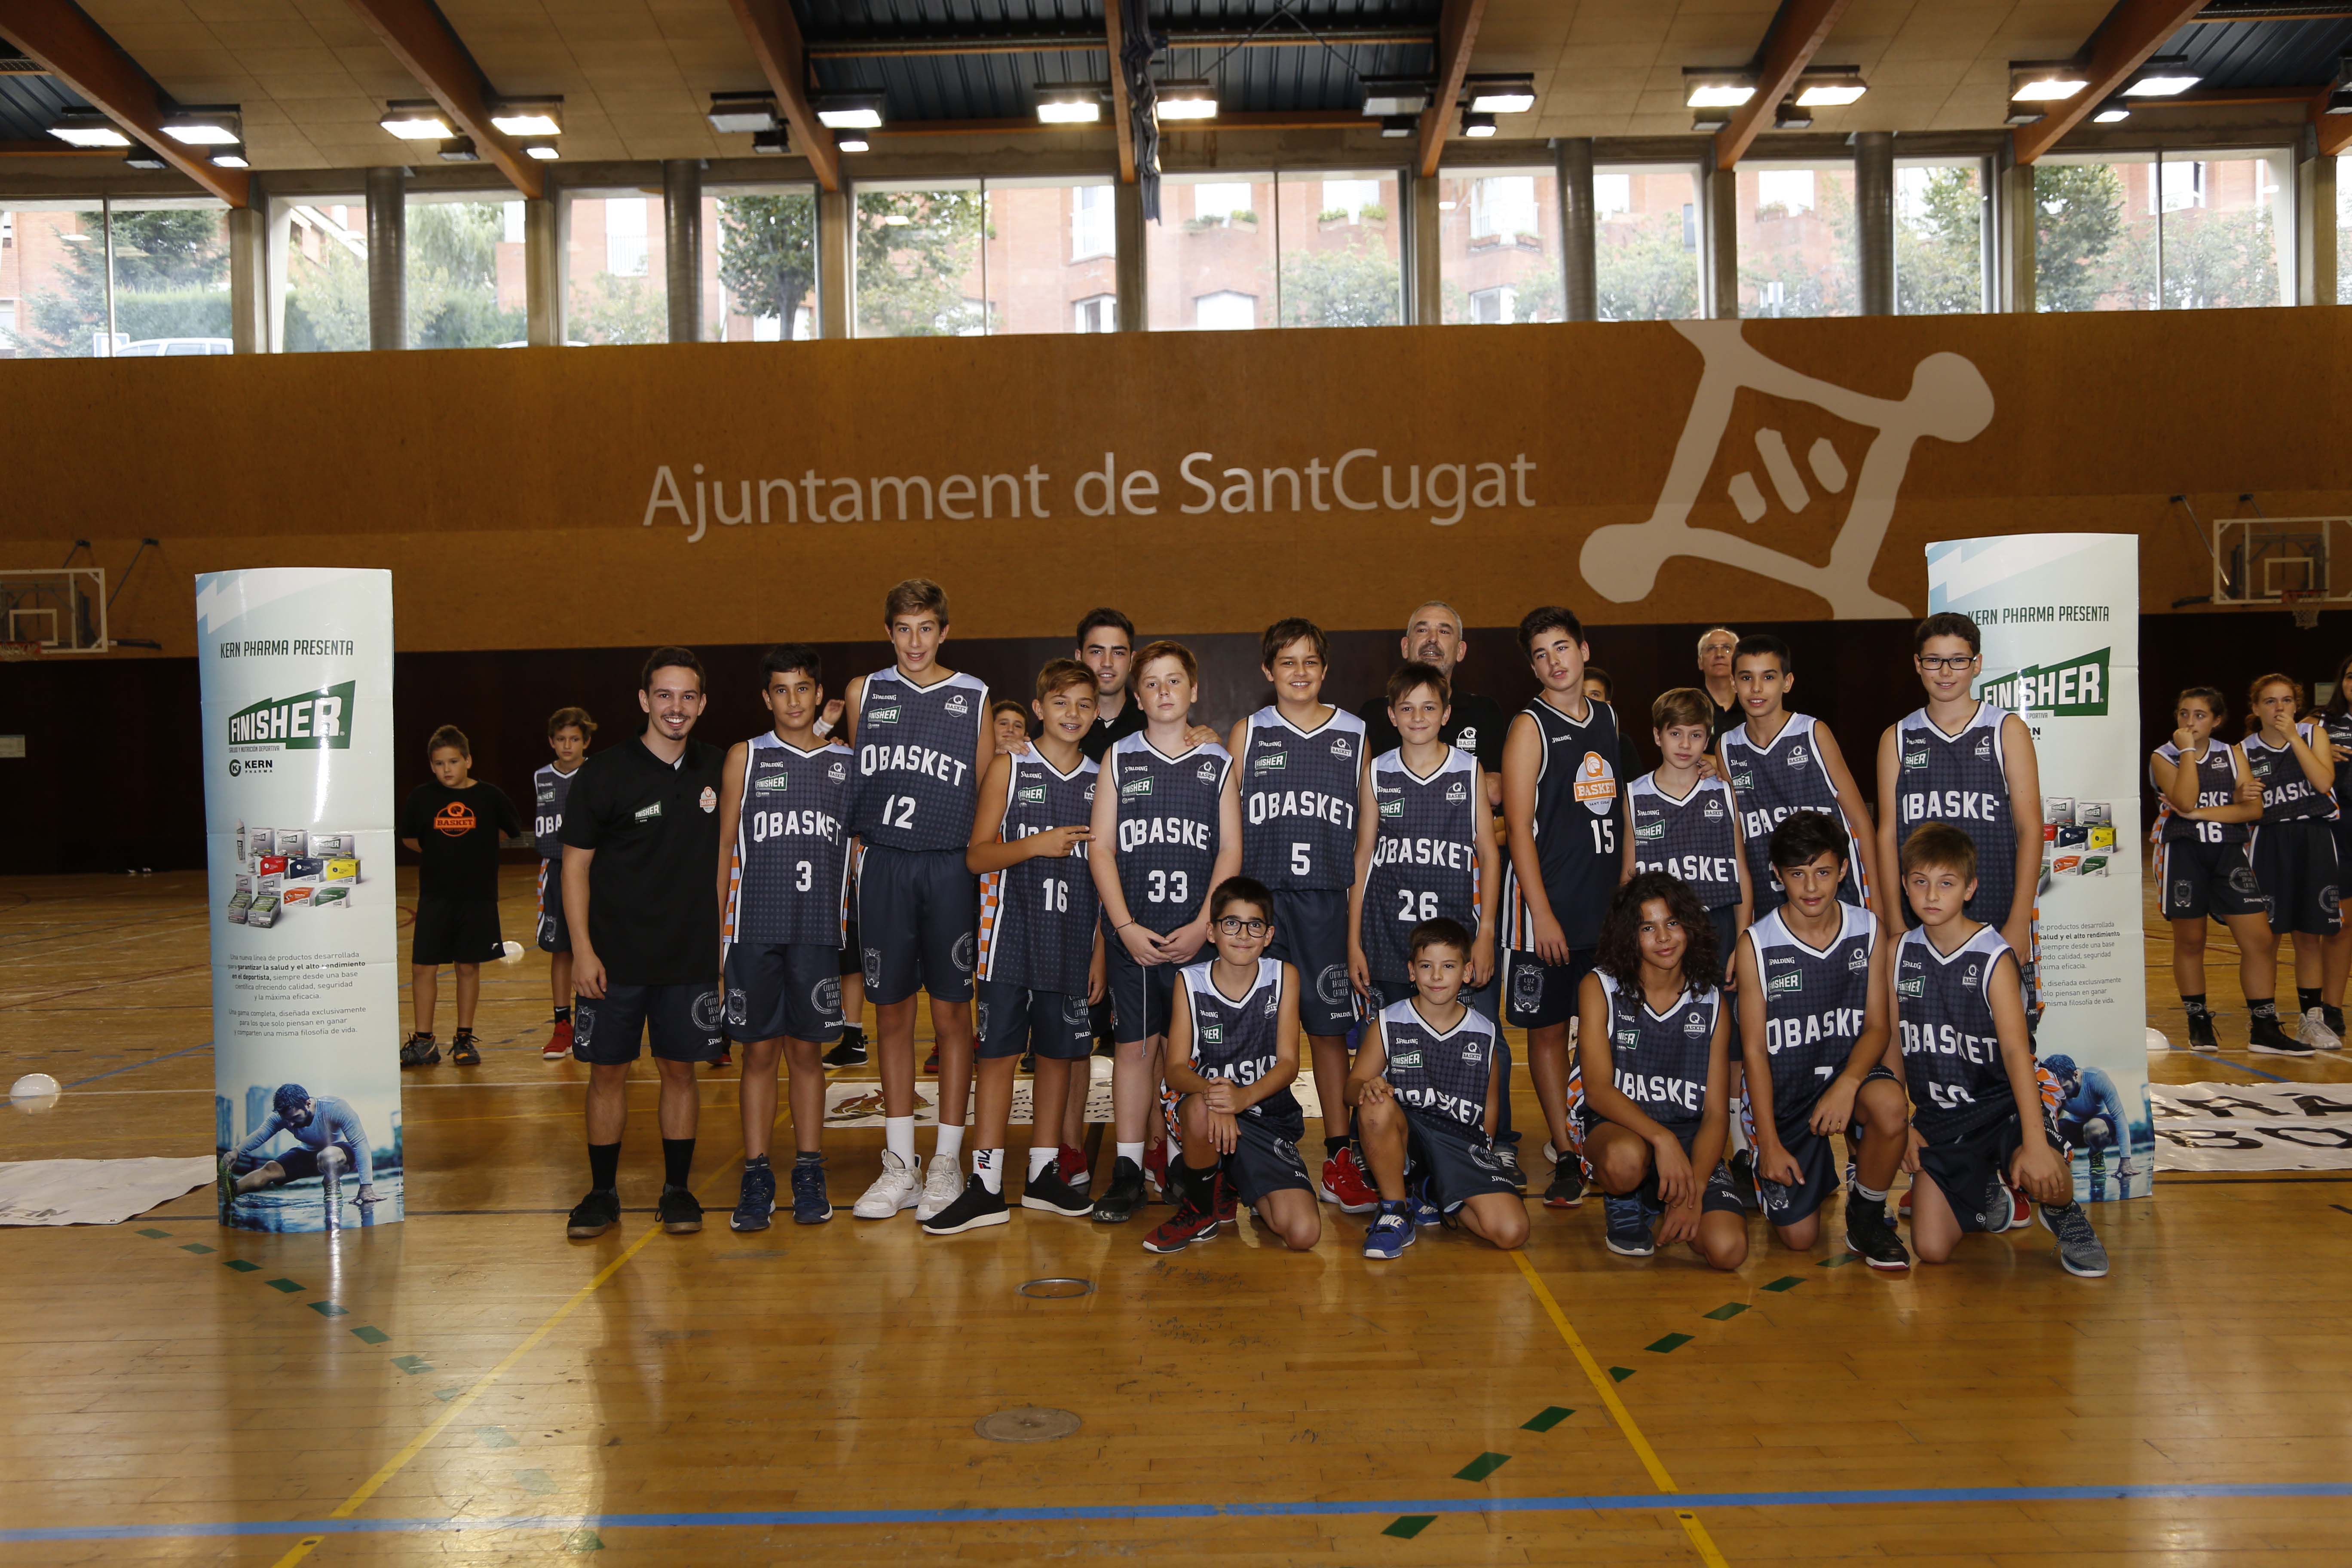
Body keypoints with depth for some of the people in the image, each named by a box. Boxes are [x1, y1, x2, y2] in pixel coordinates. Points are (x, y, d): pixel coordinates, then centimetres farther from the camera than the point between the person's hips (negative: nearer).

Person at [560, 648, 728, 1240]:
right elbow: (576, 863, -3)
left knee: (680, 1069, 7)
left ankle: (678, 1189, 19)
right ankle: (603, 1192, 18)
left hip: (692, 957, 2)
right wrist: (582, 950, -9)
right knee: (607, 1071, 5)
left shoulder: (716, 770, 4)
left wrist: (724, 935, 11)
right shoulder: (604, 774, -6)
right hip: (614, 956, -2)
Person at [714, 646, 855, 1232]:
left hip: (819, 931, 1)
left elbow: (861, 848, 11)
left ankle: (810, 1174, 15)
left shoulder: (847, 762, 7)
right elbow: (722, 849, 6)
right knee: (759, 1052, 4)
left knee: (808, 1052, 7)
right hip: (755, 929, -1)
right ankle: (756, 1178, 11)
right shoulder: (745, 757, 4)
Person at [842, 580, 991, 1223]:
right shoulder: (864, 693, 8)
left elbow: (987, 791, 7)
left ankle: (947, 1163, 12)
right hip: (883, 865, 2)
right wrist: (863, 851, 9)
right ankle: (899, 1166, 15)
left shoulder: (973, 697, 4)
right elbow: (857, 779, 15)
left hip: (950, 868, -1)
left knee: (951, 1012, 2)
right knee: (892, 1013, 6)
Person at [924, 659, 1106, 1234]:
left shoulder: (1101, 778, 8)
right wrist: (1035, 845, -19)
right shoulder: (1008, 767, 1)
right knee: (999, 1052, -3)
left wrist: (1101, 949, 6)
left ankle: (1042, 1175, 21)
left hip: (1074, 938, 3)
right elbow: (977, 856, -3)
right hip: (1013, 933, -3)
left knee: (1058, 1052, 9)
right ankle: (986, 1187, 1)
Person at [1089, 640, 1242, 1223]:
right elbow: (1101, 847, 3)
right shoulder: (1119, 759, 7)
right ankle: (1128, 1168, 8)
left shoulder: (1217, 764, 7)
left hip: (1196, 932, 0)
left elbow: (1230, 851, 3)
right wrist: (1125, 925, -7)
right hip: (1132, 930, 0)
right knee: (1135, 1042, 2)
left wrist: (1203, 925, -8)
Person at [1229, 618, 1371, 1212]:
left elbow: (1367, 830, 8)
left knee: (1330, 1026, 3)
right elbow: (1228, 826, 7)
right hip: (1260, 897, 0)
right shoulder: (1248, 734, 7)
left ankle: (1339, 1157, 11)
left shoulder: (1353, 735, 8)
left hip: (1327, 899, 0)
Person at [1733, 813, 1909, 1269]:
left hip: (1849, 1070, 1)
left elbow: (1878, 1025, -3)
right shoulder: (1756, 945, -9)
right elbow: (1755, 1048, -7)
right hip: (1783, 1086, -1)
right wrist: (1769, 1142, -11)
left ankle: (1866, 1218, -7)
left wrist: (1847, 1083, -24)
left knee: (1890, 1107, -36)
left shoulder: (1868, 929, -3)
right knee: (1799, 1238, -4)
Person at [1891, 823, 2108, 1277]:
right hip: (1937, 1114, 4)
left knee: (2044, 1180, -35)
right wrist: (1903, 1124, 3)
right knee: (1930, 1249, -6)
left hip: (2001, 1103, -4)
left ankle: (2064, 1214, 4)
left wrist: (2036, 1142, -30)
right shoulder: (1901, 952, 1)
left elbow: (2016, 1051, -22)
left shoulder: (1994, 958, -12)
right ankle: (1985, 1199, 28)